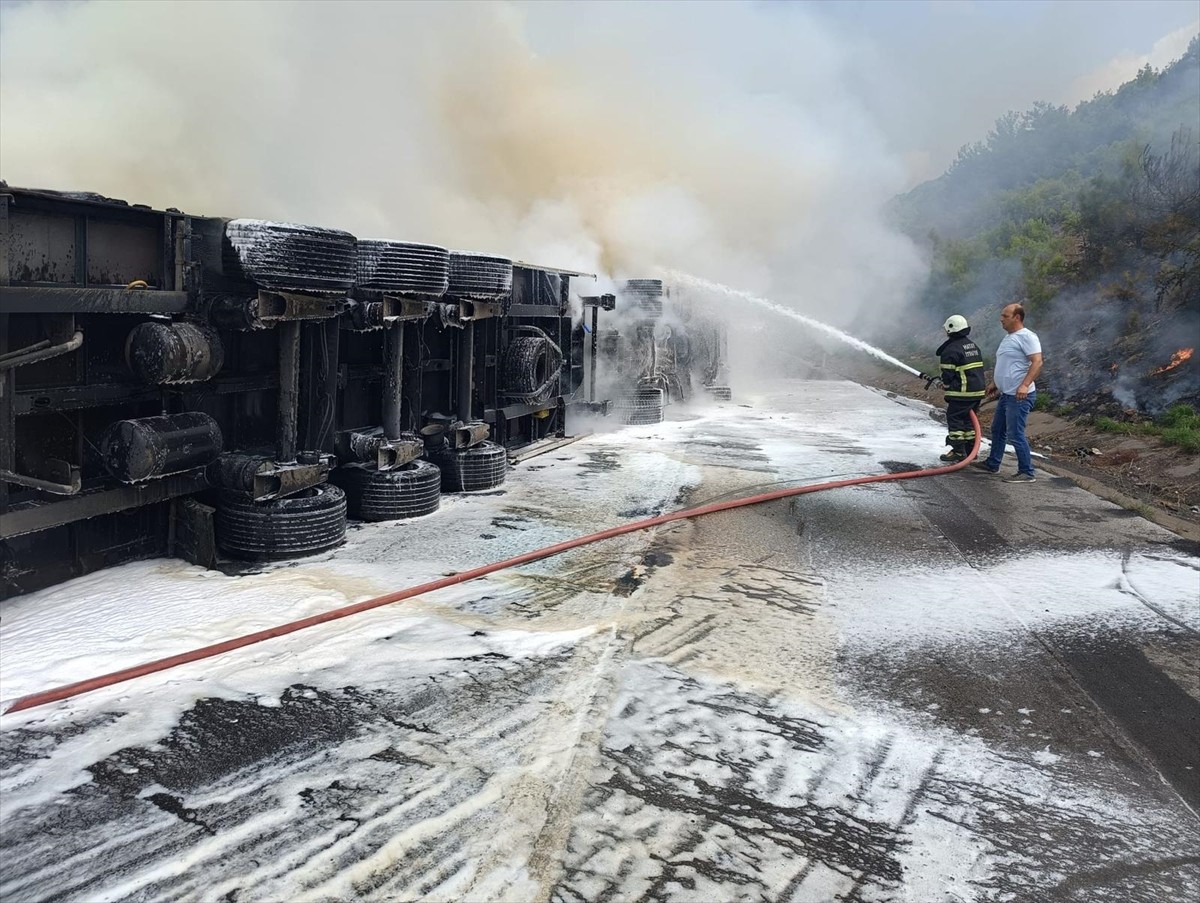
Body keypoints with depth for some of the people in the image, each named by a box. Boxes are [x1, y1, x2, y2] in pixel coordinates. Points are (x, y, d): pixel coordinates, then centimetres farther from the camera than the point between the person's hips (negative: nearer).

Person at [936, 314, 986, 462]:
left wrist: (947, 387, 5)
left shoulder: (951, 350, -14)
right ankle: (970, 449, 22)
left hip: (962, 393, -9)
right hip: (978, 390, 9)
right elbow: (979, 368, 20)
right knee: (969, 419, 17)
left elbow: (947, 374, -14)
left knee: (954, 418, 0)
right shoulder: (974, 346, 15)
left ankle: (958, 451, 0)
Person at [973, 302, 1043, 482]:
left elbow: (1037, 362, -24)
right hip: (1006, 394, 11)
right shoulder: (1008, 337, 17)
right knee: (997, 430, 20)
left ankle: (1027, 472, -3)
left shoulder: (1026, 336, -15)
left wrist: (1025, 385, -33)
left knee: (1015, 435, -10)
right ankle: (992, 464, 33)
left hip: (1019, 396, -11)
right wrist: (994, 382, 29)